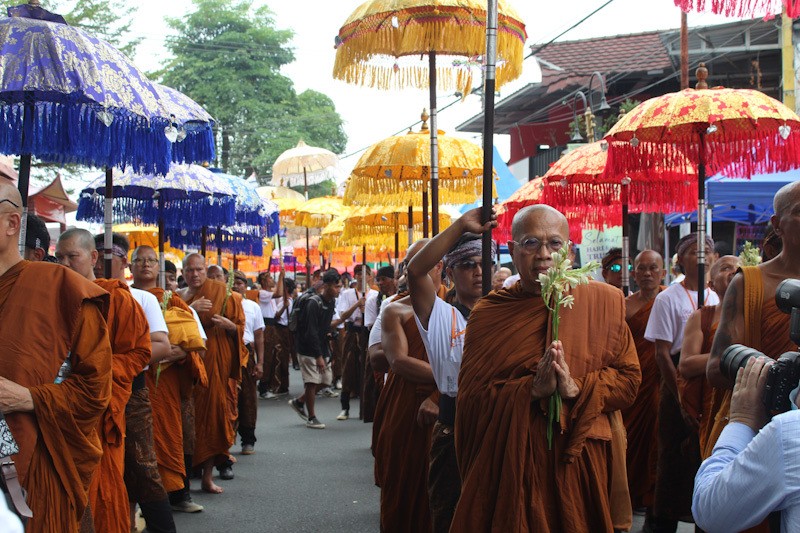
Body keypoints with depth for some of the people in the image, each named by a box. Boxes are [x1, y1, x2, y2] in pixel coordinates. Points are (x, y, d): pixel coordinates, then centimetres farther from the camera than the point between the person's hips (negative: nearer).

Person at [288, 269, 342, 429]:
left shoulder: (331, 302, 4)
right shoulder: (313, 303, -21)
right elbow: (311, 332, -24)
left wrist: (326, 353, 11)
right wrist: (318, 356, -26)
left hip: (321, 347, 8)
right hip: (308, 348, -8)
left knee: (325, 380, 9)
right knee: (312, 382, -7)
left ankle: (299, 402, 27)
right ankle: (311, 418, 4)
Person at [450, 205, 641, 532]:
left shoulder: (604, 301, 2)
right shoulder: (488, 314, 2)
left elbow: (629, 378, 1)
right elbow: (470, 396, -4)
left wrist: (576, 388, -17)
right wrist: (532, 389, -18)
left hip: (582, 462, 0)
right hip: (511, 465, 0)